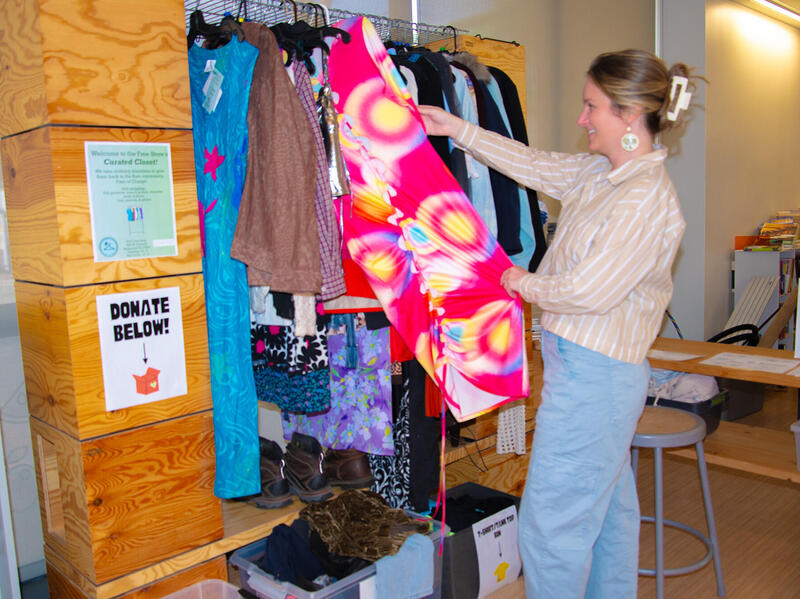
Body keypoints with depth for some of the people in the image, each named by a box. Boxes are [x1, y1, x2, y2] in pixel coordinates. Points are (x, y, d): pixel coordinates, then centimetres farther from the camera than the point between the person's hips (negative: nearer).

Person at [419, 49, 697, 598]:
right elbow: (534, 164, 16)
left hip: (593, 372, -10)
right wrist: (457, 129, 17)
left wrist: (524, 284, -6)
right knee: (609, 505, 23)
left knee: (551, 520, 2)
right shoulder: (601, 172, 7)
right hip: (595, 367, 10)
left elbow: (589, 292, -24)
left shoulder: (645, 199, -21)